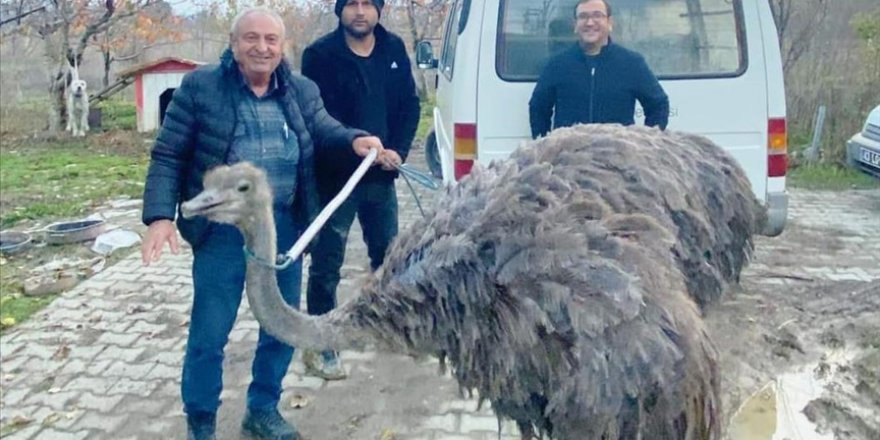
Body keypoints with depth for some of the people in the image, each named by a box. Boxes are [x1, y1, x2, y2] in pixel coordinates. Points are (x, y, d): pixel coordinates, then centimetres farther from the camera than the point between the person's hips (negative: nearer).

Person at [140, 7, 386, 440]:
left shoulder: (302, 91, 6)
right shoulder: (199, 87, -5)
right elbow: (167, 156, -4)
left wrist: (355, 140, -19)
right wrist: (160, 216, -15)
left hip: (284, 226, 4)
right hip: (223, 229, -4)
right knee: (209, 334, 5)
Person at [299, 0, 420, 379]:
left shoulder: (394, 49, 6)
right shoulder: (320, 54, -9)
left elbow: (409, 104, 7)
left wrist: (398, 150, -6)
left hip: (380, 174, 5)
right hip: (335, 176, -5)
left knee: (387, 255, 18)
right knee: (327, 263, 2)